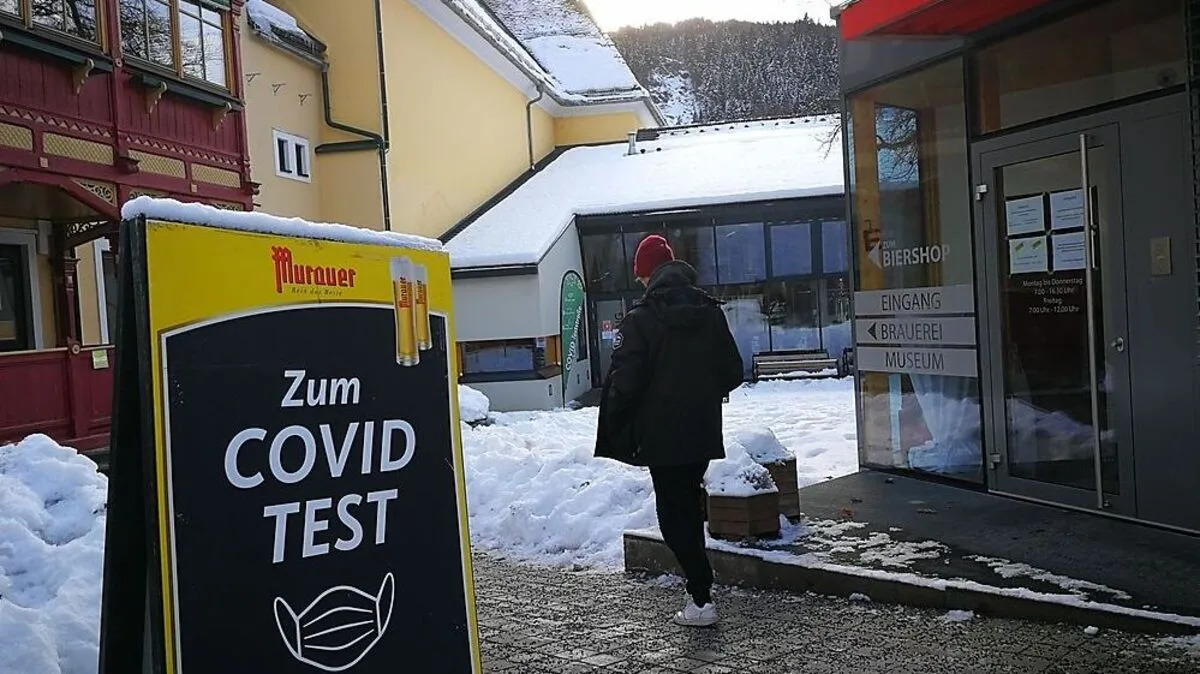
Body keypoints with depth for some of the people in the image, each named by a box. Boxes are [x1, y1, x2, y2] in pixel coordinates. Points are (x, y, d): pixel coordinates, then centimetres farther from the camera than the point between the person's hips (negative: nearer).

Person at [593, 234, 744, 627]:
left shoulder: (640, 320, -14)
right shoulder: (711, 312, 4)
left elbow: (624, 383, -18)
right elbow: (733, 372, 7)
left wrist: (613, 429, -4)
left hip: (662, 435, -6)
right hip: (703, 432, 6)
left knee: (673, 513, 2)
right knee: (690, 505, 21)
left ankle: (700, 599, -2)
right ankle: (700, 585, 27)